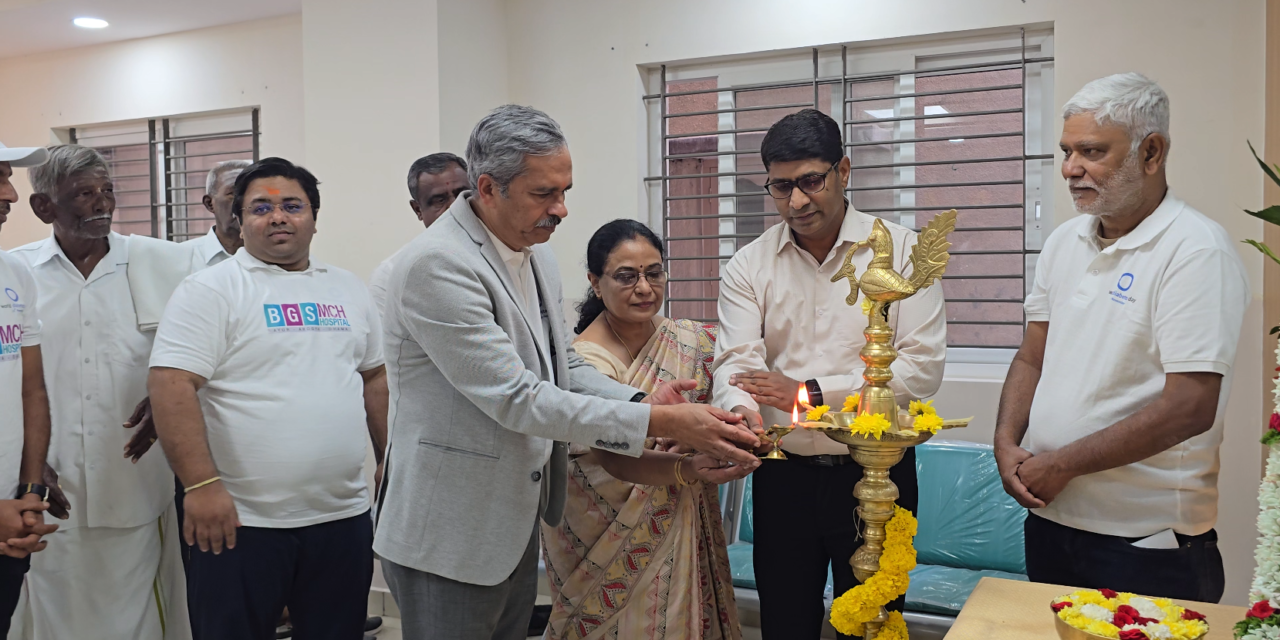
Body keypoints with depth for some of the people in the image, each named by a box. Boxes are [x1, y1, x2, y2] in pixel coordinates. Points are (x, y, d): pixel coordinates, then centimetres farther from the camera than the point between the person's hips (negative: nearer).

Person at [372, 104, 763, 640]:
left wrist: (641, 401, -8)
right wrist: (660, 422, -26)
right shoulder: (436, 265, -23)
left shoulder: (537, 254, 5)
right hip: (448, 537, -8)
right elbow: (514, 397, -26)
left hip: (519, 523, 8)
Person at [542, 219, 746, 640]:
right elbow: (613, 458, -26)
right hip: (610, 539, -4)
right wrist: (686, 469, -41)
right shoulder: (584, 362, -16)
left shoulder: (693, 341, -2)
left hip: (685, 536, 4)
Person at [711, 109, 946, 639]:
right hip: (783, 474, 2)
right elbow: (736, 361, -11)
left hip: (876, 474, -1)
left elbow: (923, 367, -13)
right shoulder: (748, 266, 1)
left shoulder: (901, 250, -5)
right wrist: (742, 411, -34)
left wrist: (812, 392, -16)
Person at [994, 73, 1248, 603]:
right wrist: (1007, 444, -5)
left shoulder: (1197, 251, -15)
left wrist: (1061, 464, -16)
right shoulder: (1064, 241, 7)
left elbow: (1190, 408, -21)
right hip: (1049, 516, 7)